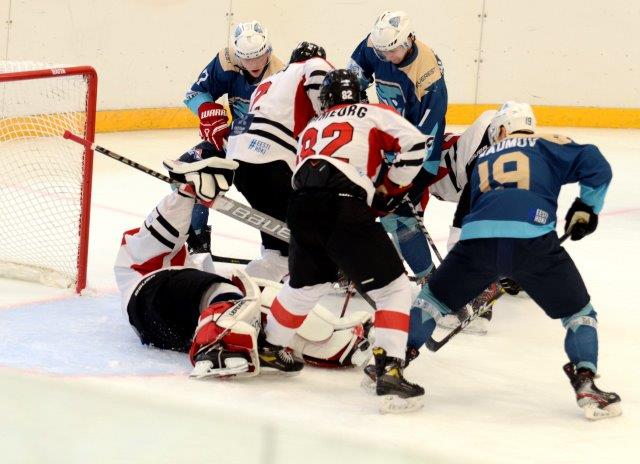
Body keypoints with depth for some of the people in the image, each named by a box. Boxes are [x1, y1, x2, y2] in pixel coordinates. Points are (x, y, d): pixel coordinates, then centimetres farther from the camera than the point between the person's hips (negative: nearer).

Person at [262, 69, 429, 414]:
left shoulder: (311, 129, 33)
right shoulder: (373, 113, 17)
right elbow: (414, 146, 3)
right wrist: (389, 189, 15)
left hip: (301, 206, 6)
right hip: (342, 207, -6)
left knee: (304, 284, 31)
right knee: (393, 289, 1)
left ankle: (268, 350, 45)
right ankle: (389, 375, -13)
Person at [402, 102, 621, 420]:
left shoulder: (483, 160, 34)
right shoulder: (546, 146, 22)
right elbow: (595, 166, 9)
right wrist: (586, 209, 24)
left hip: (478, 236, 3)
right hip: (532, 238, -2)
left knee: (433, 298, 23)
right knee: (579, 312, 13)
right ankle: (586, 385, -1)